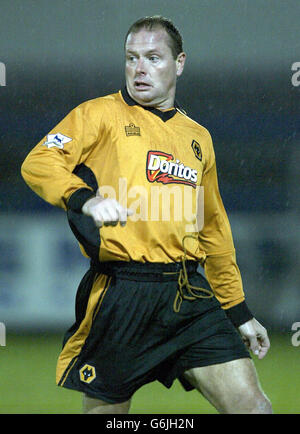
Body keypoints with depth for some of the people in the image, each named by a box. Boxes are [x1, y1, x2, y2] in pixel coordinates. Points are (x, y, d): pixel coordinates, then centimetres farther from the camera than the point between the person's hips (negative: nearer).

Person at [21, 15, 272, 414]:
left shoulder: (198, 137, 21)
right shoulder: (101, 114, 5)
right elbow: (39, 162, -11)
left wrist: (237, 311, 27)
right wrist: (83, 198, -31)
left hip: (190, 296, 4)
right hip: (120, 294, -4)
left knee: (253, 406, -8)